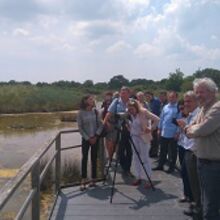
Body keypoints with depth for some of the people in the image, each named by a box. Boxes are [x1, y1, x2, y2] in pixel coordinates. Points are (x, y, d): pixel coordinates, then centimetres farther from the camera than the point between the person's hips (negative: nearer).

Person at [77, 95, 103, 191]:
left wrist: (96, 136, -8)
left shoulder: (95, 111, 2)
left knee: (94, 158, 6)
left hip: (95, 138, 2)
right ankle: (83, 181, 0)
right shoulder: (81, 113, -5)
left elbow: (101, 125, 2)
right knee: (84, 158, -4)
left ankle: (93, 179, 15)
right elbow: (80, 127, -6)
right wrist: (88, 138, -10)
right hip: (85, 139, -2)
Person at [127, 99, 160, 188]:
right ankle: (138, 177, 22)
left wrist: (150, 129, -17)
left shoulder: (144, 112, -16)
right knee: (136, 158, 10)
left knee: (144, 158, -2)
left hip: (143, 137, -6)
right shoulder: (130, 114, 0)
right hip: (134, 137, 6)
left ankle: (147, 179, 7)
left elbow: (157, 119, -17)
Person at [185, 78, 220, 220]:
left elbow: (202, 130, -28)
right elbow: (190, 131, 14)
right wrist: (193, 129, -9)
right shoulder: (203, 109, 13)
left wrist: (192, 129, -6)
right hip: (202, 161, 10)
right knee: (206, 202, 24)